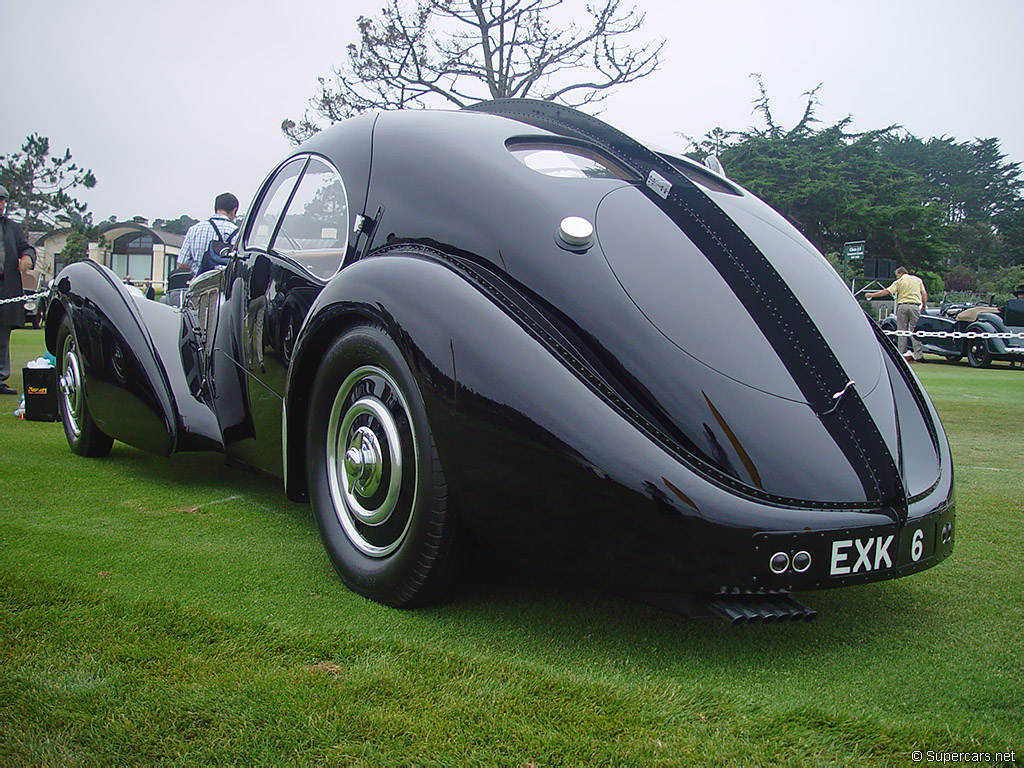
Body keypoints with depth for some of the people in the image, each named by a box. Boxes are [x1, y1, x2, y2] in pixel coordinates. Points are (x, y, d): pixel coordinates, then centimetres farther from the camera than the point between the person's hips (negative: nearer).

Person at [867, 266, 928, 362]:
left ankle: (902, 354, 3)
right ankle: (918, 355, -6)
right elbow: (924, 294, 7)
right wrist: (924, 306, 16)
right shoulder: (918, 280, 14)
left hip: (902, 306, -1)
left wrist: (872, 295, 3)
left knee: (902, 331, 4)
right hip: (915, 306, 1)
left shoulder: (899, 282, 6)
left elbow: (887, 292, -2)